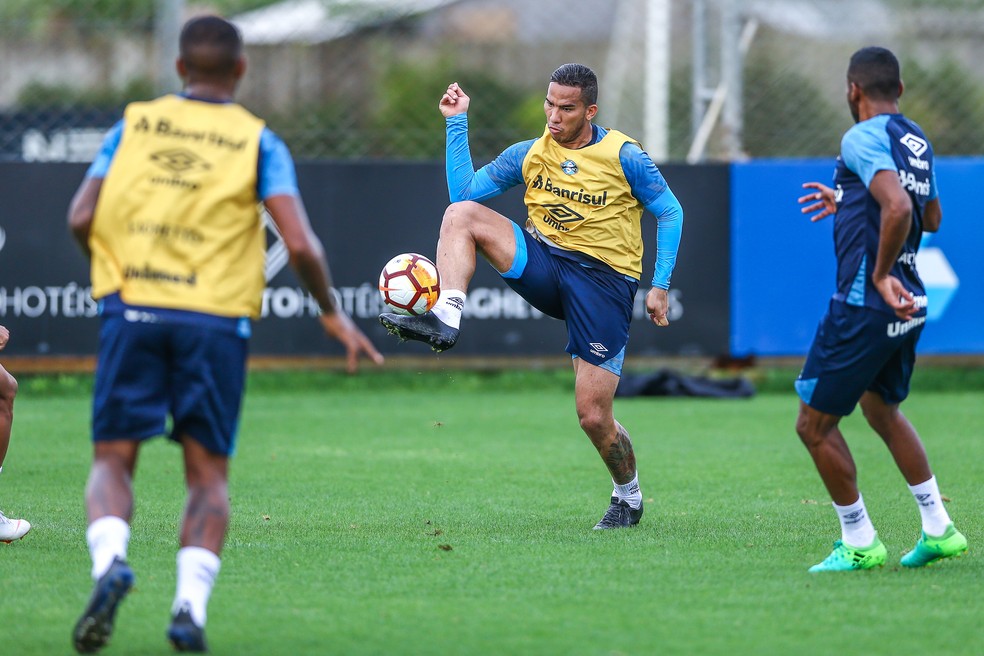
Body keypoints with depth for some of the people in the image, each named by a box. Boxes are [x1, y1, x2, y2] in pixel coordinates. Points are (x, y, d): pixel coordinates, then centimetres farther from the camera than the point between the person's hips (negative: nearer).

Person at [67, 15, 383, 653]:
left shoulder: (134, 124, 9)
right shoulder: (258, 141, 4)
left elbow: (81, 218, 1)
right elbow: (300, 243, -6)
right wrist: (333, 313, 9)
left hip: (134, 312, 1)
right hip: (215, 317, -1)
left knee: (112, 460, 7)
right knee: (208, 473, 9)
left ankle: (110, 562, -22)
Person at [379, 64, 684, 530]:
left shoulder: (622, 156, -6)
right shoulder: (529, 154, 5)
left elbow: (670, 213, 2)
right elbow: (464, 189, 2)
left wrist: (660, 286, -5)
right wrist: (457, 123, -4)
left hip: (604, 281, -4)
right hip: (544, 265, 4)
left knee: (594, 418, -9)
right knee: (460, 213, -16)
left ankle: (628, 496, 19)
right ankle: (446, 320, -30)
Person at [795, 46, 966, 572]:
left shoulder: (862, 139, -14)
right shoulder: (918, 141, 12)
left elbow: (898, 207, -30)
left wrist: (881, 274, -19)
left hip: (865, 306, -9)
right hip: (909, 305, 9)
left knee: (815, 425, 3)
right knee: (882, 409, 28)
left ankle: (859, 544, 7)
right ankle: (938, 529, 25)